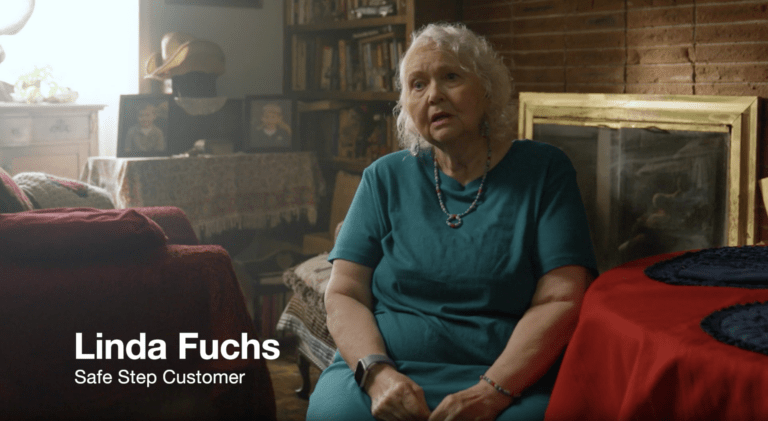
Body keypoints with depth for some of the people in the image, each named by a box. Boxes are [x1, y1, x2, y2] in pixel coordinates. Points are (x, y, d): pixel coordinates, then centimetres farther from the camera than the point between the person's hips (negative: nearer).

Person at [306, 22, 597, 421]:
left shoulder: (543, 170, 7)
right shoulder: (385, 178, 13)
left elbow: (560, 300, -1)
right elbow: (343, 294, 8)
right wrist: (377, 373, -12)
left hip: (507, 380, -1)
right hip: (382, 371, 1)